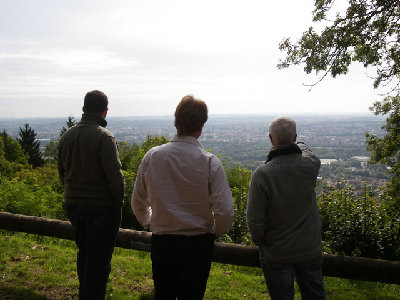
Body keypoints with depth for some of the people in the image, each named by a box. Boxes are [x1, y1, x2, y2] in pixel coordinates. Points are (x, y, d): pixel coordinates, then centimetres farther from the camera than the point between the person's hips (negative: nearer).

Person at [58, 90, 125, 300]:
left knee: (84, 253, 23)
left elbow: (62, 172, 13)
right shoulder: (104, 137, -18)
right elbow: (115, 176, -20)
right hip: (102, 208, -7)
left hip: (73, 205, 7)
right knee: (99, 260, 4)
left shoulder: (67, 136, 4)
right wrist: (118, 202, -6)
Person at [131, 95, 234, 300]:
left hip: (161, 242, 3)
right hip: (198, 243, -2)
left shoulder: (152, 156, -6)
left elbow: (137, 203, 4)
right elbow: (225, 212, -16)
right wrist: (214, 231, 4)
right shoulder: (210, 162, -14)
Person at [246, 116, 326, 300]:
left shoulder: (262, 174, -26)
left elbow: (254, 219, -20)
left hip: (277, 253, -3)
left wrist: (258, 241, 0)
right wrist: (295, 143, 34)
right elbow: (304, 151, 13)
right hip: (311, 248, 3)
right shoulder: (311, 165, -15)